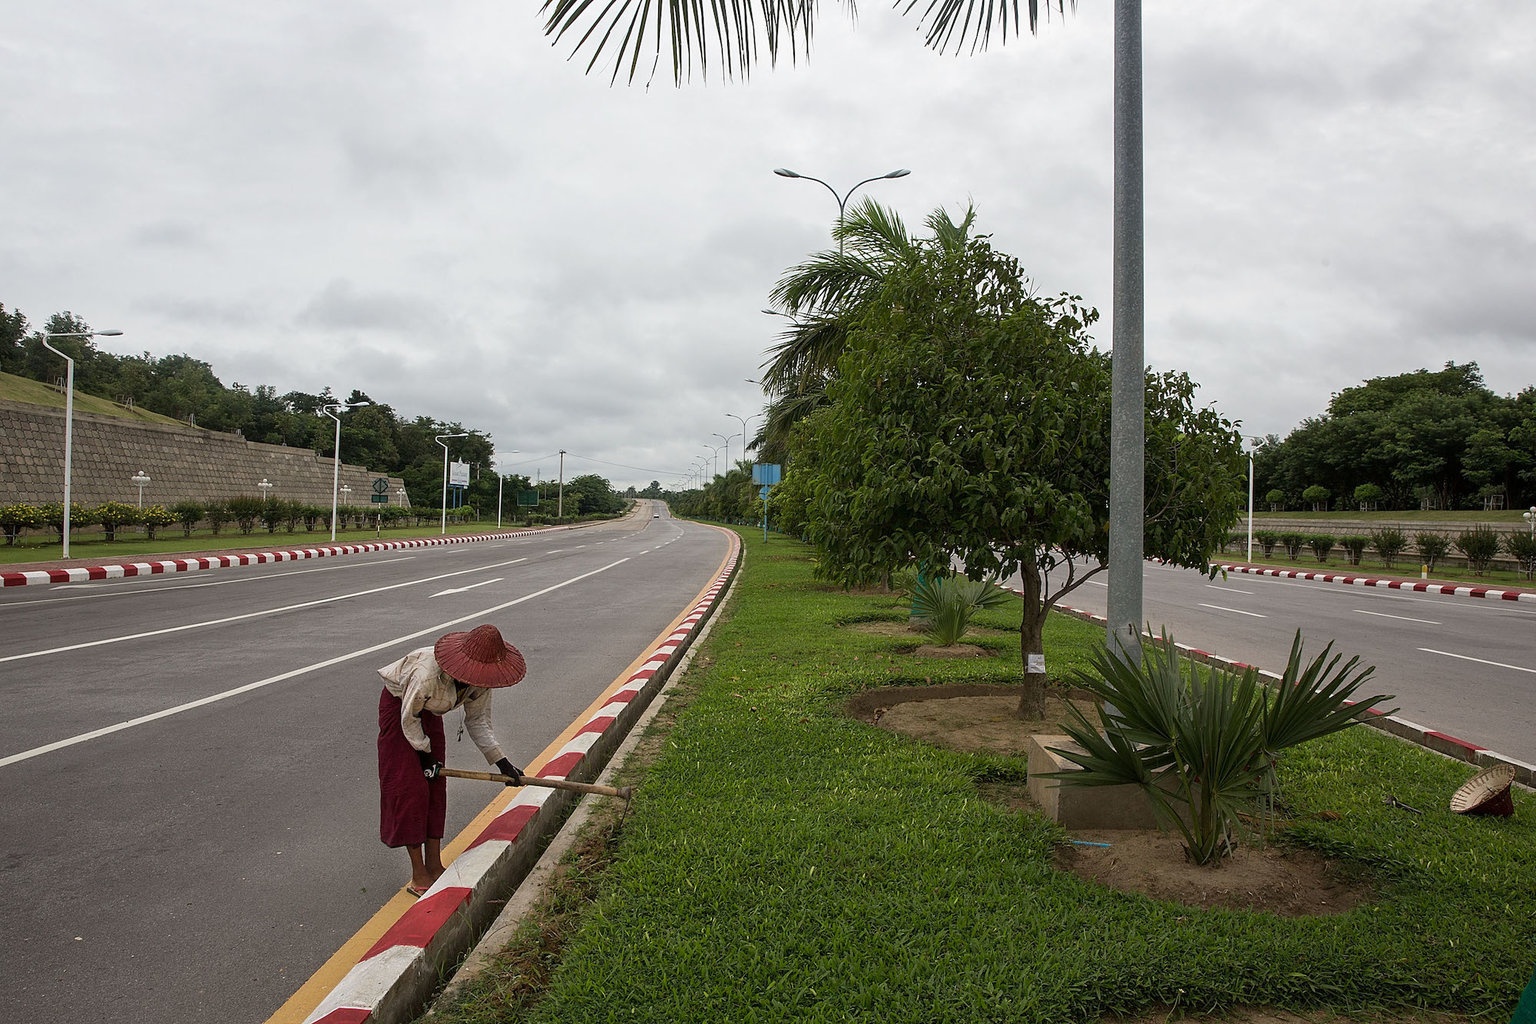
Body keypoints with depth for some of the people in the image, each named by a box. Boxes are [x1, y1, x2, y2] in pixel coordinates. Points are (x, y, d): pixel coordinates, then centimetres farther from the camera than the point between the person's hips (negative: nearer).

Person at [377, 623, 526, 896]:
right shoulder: (427, 674, -42)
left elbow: (478, 720, -10)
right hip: (398, 706, -6)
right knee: (411, 786, -8)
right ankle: (418, 875, 1)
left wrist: (501, 762, -18)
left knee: (435, 786, 5)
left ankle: (434, 865, 15)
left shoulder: (480, 680, -23)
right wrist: (425, 753, -13)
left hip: (429, 711, 6)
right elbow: (409, 718, -25)